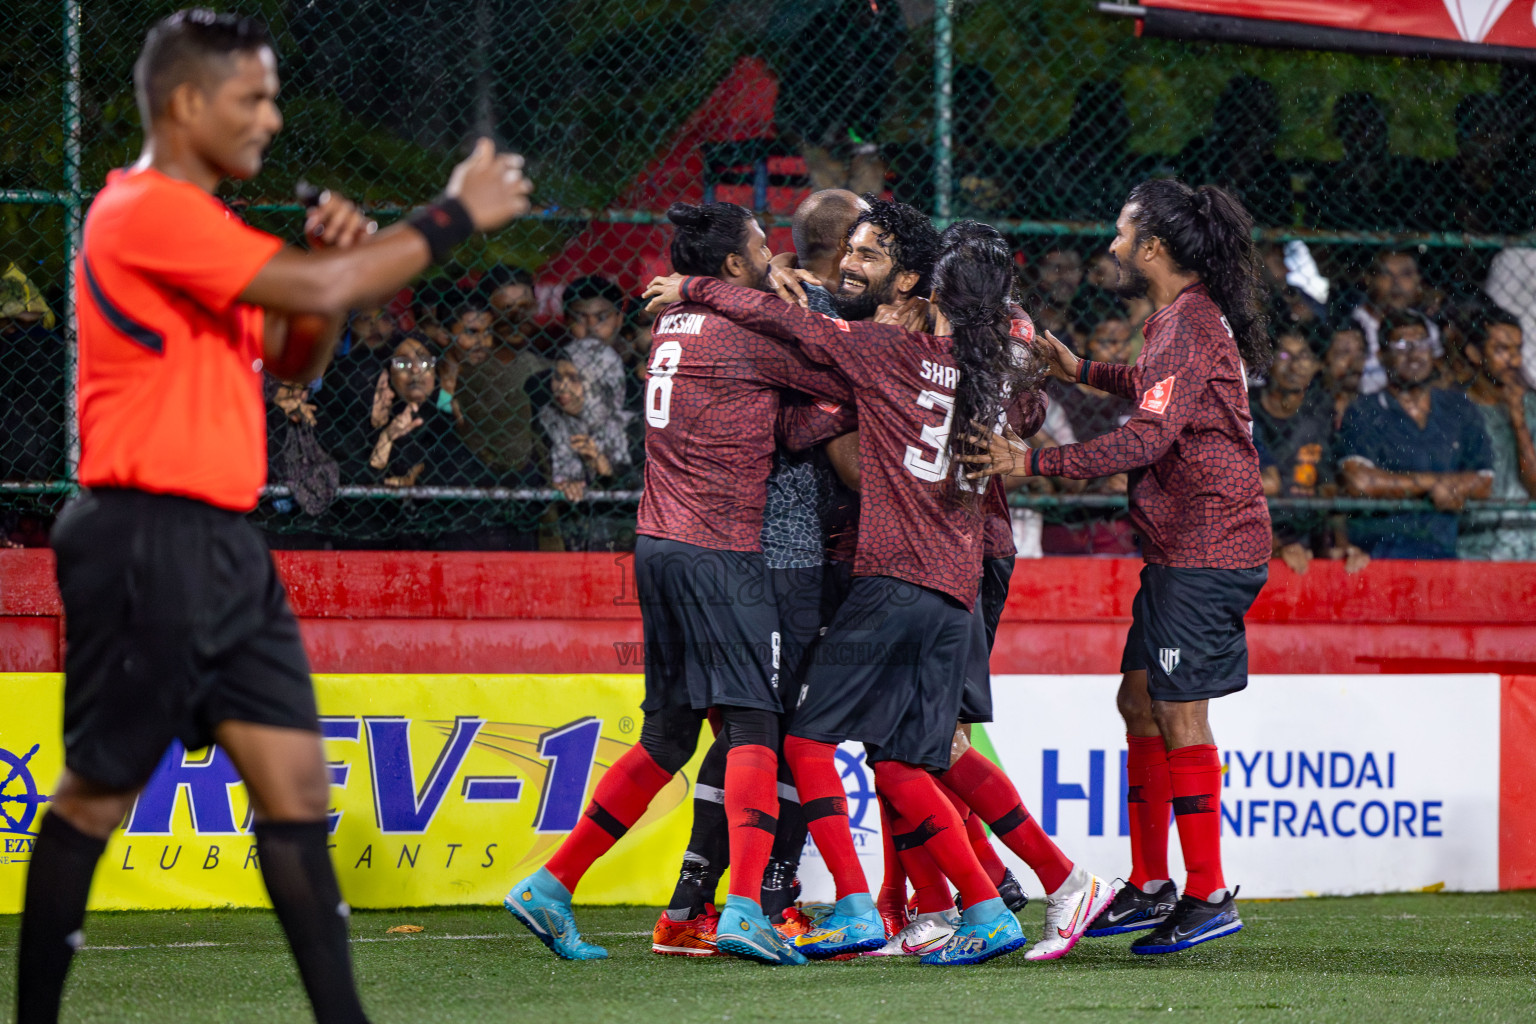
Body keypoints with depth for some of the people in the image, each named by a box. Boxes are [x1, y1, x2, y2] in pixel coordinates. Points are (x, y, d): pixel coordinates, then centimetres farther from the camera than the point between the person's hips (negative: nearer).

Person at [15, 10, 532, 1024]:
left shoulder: (198, 222, 18)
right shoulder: (146, 211, -14)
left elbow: (297, 358, 23)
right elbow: (319, 287, -22)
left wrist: (336, 256, 4)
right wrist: (453, 216, -12)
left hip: (225, 546, 9)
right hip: (148, 546, -9)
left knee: (298, 785, 3)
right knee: (97, 796, -2)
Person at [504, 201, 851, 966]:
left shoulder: (672, 323, 13)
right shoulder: (752, 332, -9)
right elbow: (854, 385, -7)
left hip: (659, 546, 8)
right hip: (720, 552, -8)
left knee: (667, 737, 13)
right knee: (752, 724, -10)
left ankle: (551, 887, 11)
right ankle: (745, 908, -24)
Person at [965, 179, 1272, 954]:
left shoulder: (1188, 327, -18)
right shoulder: (1188, 317, 14)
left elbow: (1146, 438, -27)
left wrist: (1034, 463, -28)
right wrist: (1084, 373, 29)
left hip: (1205, 549, -10)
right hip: (1178, 548, 10)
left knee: (1179, 712, -8)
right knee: (1141, 701, 13)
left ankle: (1208, 896, -4)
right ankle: (1150, 886, 18)